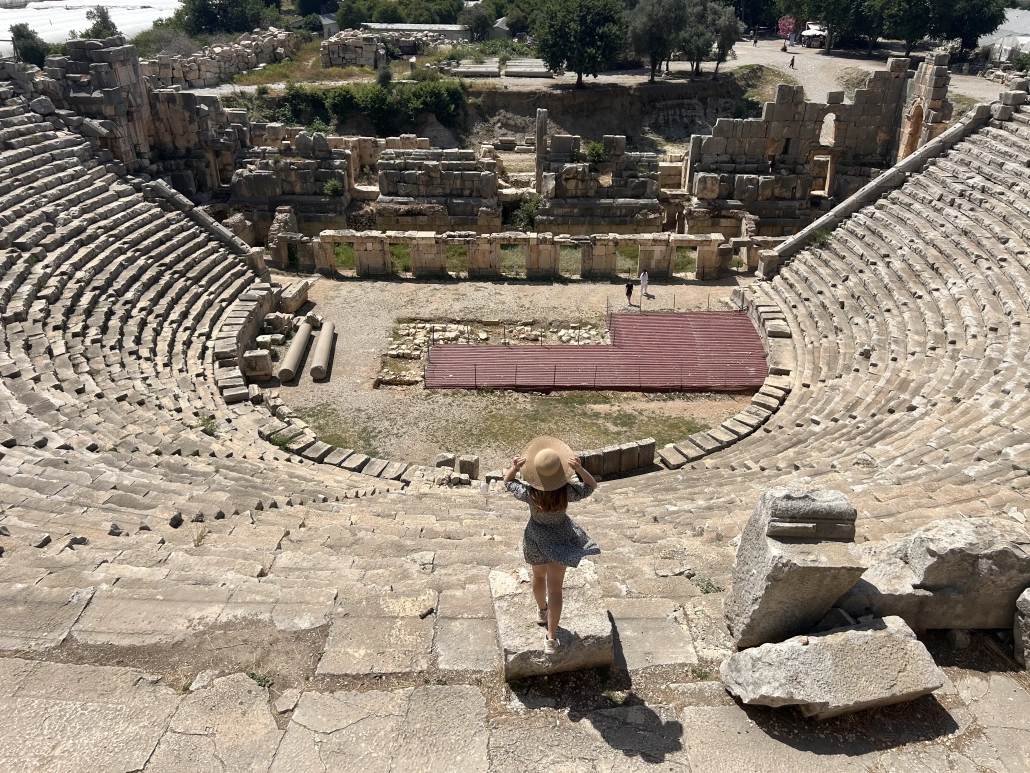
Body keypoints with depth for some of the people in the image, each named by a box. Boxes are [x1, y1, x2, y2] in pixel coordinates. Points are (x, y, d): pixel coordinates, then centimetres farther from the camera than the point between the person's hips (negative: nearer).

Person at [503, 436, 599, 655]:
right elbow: (591, 486, -11)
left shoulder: (529, 493, -30)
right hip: (559, 540, -1)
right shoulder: (566, 492, -30)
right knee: (555, 587, 9)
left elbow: (507, 482, -9)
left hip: (536, 537, 1)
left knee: (539, 575, 29)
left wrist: (514, 468, -28)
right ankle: (551, 638, 9)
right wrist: (580, 469, -28)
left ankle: (542, 612, 54)